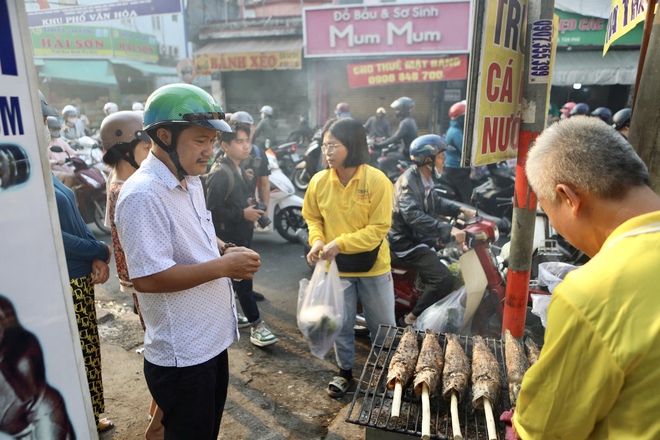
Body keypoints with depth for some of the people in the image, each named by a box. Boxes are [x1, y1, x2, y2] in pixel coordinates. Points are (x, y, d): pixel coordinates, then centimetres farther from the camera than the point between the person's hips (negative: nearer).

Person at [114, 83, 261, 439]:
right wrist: (223, 266, -24)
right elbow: (147, 277, -29)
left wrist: (225, 249, -1)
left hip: (213, 339, 9)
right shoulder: (143, 195, -24)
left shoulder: (190, 181, 6)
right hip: (181, 357, -9)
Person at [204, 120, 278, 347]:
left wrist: (251, 206, 3)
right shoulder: (219, 174, -20)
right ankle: (256, 325, 6)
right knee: (243, 280, -3)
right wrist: (243, 214, -20)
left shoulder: (239, 168, 9)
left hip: (242, 235, 9)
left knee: (233, 279, 19)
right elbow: (212, 210, -24)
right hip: (229, 238, -9)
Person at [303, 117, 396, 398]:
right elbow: (313, 217, 6)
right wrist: (317, 240, -14)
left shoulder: (377, 181, -17)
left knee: (382, 326, 16)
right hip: (336, 268, 2)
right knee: (341, 325, 17)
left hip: (374, 268, -2)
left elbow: (379, 228, -18)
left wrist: (340, 243, -24)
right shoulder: (319, 181, -8)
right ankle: (345, 371, 41)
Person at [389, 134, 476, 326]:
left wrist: (460, 210, 12)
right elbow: (414, 216, -36)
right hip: (405, 244, -10)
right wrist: (448, 230, -42)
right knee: (443, 278, -21)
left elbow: (435, 202, 26)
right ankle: (410, 321, -9)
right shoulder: (407, 183, -21)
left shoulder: (424, 179, 11)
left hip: (419, 238, 11)